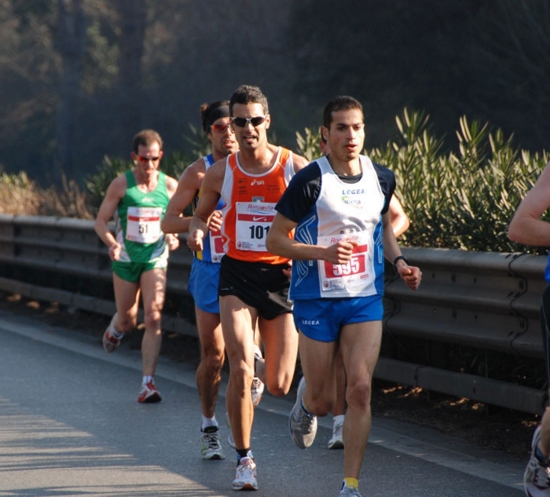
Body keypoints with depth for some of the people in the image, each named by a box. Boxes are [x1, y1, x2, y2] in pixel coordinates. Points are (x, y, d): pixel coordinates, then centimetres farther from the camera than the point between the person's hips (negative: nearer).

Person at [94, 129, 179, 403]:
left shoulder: (170, 185, -2)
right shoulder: (121, 185, -7)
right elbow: (101, 221, -2)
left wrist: (173, 236, -9)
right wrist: (111, 243, -21)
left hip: (155, 259, 0)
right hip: (125, 259, 0)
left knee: (153, 317, -15)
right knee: (127, 320, 11)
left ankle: (148, 382, -13)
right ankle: (115, 329, 51)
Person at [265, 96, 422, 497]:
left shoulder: (382, 178, 2)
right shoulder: (310, 181, -13)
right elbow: (275, 240, -10)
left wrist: (398, 261, 4)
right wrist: (324, 252, -23)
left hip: (366, 299, 3)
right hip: (317, 300, -3)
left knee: (360, 389, -10)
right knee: (323, 401, 4)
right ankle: (306, 401, 43)